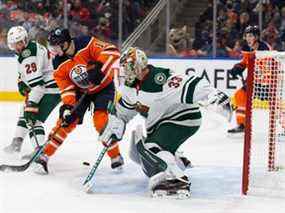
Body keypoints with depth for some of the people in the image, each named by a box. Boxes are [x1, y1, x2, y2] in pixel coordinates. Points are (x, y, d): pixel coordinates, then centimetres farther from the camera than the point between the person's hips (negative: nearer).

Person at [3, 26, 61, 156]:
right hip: (44, 88, 11)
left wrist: (31, 103, -32)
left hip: (51, 90, -11)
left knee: (34, 119, -19)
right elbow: (23, 73, 27)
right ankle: (16, 144, 37)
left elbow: (36, 82, -30)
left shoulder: (30, 55, -24)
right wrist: (21, 82, 7)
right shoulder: (23, 52, 9)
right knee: (24, 113, 24)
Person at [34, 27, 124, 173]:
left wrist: (98, 67, -42)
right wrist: (68, 107, -25)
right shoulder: (59, 63, -12)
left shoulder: (86, 44, -26)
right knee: (66, 120, -3)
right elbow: (65, 87, -12)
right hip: (80, 91, 4)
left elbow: (112, 51, -32)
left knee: (101, 119, -20)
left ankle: (116, 156, -6)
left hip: (103, 86, -4)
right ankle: (44, 155, 4)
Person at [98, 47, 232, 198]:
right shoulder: (131, 86, 2)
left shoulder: (160, 79, -27)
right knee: (136, 152, 14)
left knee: (150, 148, -27)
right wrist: (112, 130, 7)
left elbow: (191, 86, -36)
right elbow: (122, 111, 16)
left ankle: (176, 181, -32)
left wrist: (216, 97, -46)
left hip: (183, 119, -10)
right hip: (159, 124, 10)